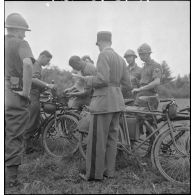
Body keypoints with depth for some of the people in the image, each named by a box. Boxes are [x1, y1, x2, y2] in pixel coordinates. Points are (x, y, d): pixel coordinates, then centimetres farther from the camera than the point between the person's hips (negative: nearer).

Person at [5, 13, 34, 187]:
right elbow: (27, 64, -26)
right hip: (14, 95, -6)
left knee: (5, 137, 17)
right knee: (14, 138, 3)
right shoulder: (20, 43, -5)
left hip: (5, 93, 6)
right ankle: (11, 178, 12)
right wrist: (26, 91, -19)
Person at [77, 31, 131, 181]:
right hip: (117, 101, 9)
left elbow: (103, 79, -22)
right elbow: (126, 82, 13)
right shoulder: (120, 58, 14)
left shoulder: (104, 55, -11)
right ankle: (109, 171, 22)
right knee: (111, 137, 13)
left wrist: (87, 80, -6)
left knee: (97, 139, 0)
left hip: (103, 101, -9)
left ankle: (95, 173, 10)